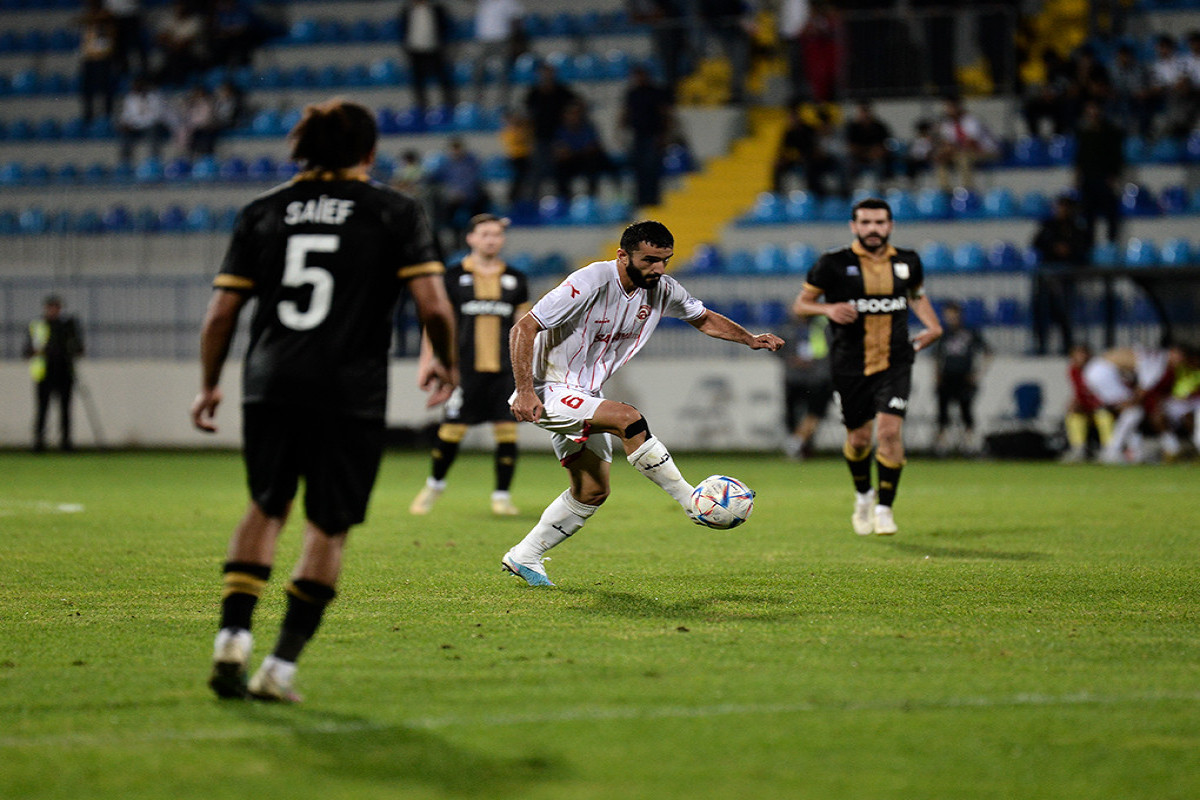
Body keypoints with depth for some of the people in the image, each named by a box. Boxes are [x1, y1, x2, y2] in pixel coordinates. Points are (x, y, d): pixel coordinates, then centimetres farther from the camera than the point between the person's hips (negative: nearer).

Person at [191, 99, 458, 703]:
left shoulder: (263, 212, 10)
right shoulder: (395, 212, 3)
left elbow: (221, 312, 8)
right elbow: (434, 306, -6)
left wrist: (209, 386, 20)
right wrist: (445, 365, 12)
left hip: (269, 387, 3)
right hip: (350, 396, -3)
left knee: (266, 508, 22)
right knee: (329, 528, 10)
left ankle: (233, 637, 7)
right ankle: (281, 667, 5)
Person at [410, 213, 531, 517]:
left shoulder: (515, 280, 12)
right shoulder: (453, 277, 4)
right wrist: (427, 362, 3)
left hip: (505, 369, 2)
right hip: (465, 367, -2)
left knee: (507, 430, -3)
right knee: (452, 430, -4)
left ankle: (502, 495, 7)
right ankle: (435, 484, 20)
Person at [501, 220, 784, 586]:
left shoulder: (662, 289, -3)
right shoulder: (590, 282, -25)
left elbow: (704, 318, 15)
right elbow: (524, 328, -24)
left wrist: (749, 339, -2)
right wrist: (524, 391, -31)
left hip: (586, 395, 9)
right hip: (548, 392, -9)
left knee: (593, 492, 8)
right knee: (629, 419, -29)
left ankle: (523, 557, 20)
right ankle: (694, 503, -23)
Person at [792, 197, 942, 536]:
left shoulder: (907, 262, 4)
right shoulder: (834, 264, -6)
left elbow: (917, 294, 25)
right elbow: (800, 304, 0)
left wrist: (932, 326, 8)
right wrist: (828, 308, -20)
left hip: (895, 363, 1)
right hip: (850, 366, -1)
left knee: (890, 430, -15)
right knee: (859, 438, 7)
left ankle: (884, 508, -2)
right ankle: (863, 496, 37)